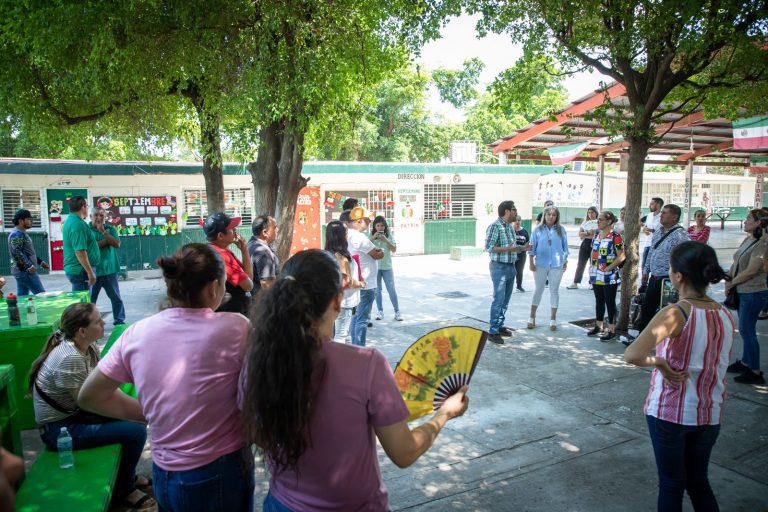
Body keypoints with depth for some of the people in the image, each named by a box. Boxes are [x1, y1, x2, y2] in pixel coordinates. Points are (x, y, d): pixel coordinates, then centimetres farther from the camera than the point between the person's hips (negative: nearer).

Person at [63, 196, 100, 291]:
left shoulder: (70, 221, 14)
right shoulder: (78, 224, -19)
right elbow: (80, 251, -25)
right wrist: (90, 272, -23)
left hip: (73, 268, 10)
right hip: (80, 270, -10)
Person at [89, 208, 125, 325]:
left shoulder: (110, 229, 6)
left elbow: (117, 244, -7)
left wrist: (103, 232, -13)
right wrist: (107, 240, -12)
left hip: (110, 269, 2)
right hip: (93, 270, -2)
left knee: (116, 298, 8)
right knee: (90, 299, 6)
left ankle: (120, 320, 19)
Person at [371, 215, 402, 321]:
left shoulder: (389, 235, 2)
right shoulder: (371, 236, 0)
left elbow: (394, 250, -3)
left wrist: (385, 240, -14)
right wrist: (373, 238, -19)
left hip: (387, 266, 0)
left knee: (391, 290, 1)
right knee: (377, 290, 7)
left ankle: (397, 312, 9)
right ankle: (380, 311, 17)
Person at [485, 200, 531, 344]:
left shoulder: (510, 226, 13)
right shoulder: (495, 226, -13)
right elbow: (489, 247, -19)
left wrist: (522, 248, 3)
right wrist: (507, 249, -25)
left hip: (511, 266, 8)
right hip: (499, 267, -8)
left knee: (505, 299, 13)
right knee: (499, 299, -8)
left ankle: (500, 326, 24)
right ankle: (493, 331, -3)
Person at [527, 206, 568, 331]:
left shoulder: (561, 230, 0)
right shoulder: (538, 229, -1)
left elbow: (565, 247, 7)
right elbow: (532, 247, 1)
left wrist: (565, 262, 8)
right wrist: (531, 262, -2)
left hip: (557, 265, 1)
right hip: (540, 264, 0)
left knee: (554, 291, 8)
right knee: (538, 289, 9)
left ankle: (553, 319, 16)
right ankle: (532, 317, 17)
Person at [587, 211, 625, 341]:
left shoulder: (615, 237, -12)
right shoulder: (596, 235, 10)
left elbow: (621, 257, -15)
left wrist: (609, 268, -17)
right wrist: (591, 266, 8)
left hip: (609, 276, -7)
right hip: (596, 275, 7)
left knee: (610, 302, 0)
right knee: (599, 301, 16)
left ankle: (612, 330, 8)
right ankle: (598, 326, 27)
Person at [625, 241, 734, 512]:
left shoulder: (675, 314, -23)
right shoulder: (726, 316, -3)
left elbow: (632, 355, -37)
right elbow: (718, 364, 10)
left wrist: (659, 363, -19)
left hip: (669, 412, -5)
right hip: (710, 414, 5)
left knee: (671, 483, 13)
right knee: (698, 481, 23)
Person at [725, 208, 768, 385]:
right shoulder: (747, 240, 8)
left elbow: (751, 271, -21)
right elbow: (736, 263, 12)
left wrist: (731, 283, -10)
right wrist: (728, 281, 0)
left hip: (753, 293, -8)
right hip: (742, 292, 8)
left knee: (747, 330, -4)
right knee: (745, 329, 18)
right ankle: (745, 362, 31)